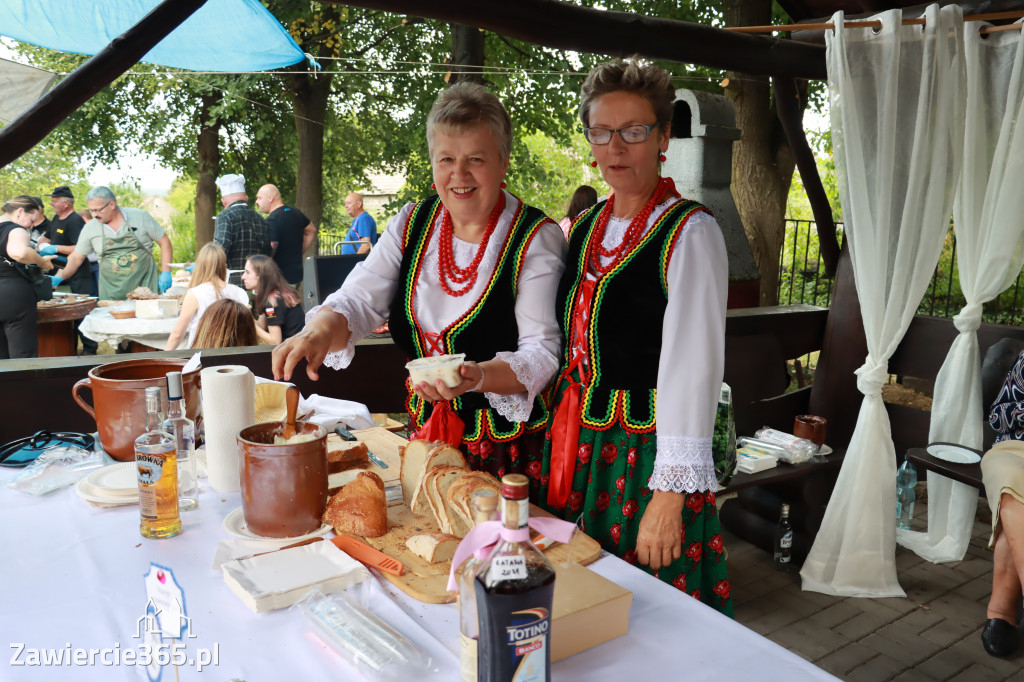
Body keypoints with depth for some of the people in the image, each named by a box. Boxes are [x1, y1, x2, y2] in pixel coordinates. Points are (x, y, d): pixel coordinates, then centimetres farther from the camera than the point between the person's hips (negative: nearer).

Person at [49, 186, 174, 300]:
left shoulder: (140, 217, -2)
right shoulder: (90, 228, 5)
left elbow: (164, 242, 2)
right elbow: (76, 258, 11)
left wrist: (166, 273, -7)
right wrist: (60, 277, -5)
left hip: (146, 286, -2)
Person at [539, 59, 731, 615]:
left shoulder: (690, 232, -11)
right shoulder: (586, 227, 9)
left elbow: (693, 367, -16)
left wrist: (670, 492, -18)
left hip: (646, 450, -6)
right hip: (578, 444, 6)